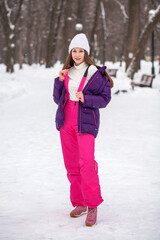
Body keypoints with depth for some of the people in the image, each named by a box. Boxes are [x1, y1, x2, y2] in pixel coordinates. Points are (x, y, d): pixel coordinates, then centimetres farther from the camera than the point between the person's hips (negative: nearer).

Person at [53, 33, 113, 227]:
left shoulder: (95, 73, -5)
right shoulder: (67, 73, 10)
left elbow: (105, 98, -5)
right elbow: (58, 99, 12)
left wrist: (86, 99, -20)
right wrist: (60, 80, -3)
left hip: (85, 123, -5)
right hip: (66, 122, 6)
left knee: (86, 163, -17)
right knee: (71, 165, 7)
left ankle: (92, 207, -10)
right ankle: (79, 204, 18)